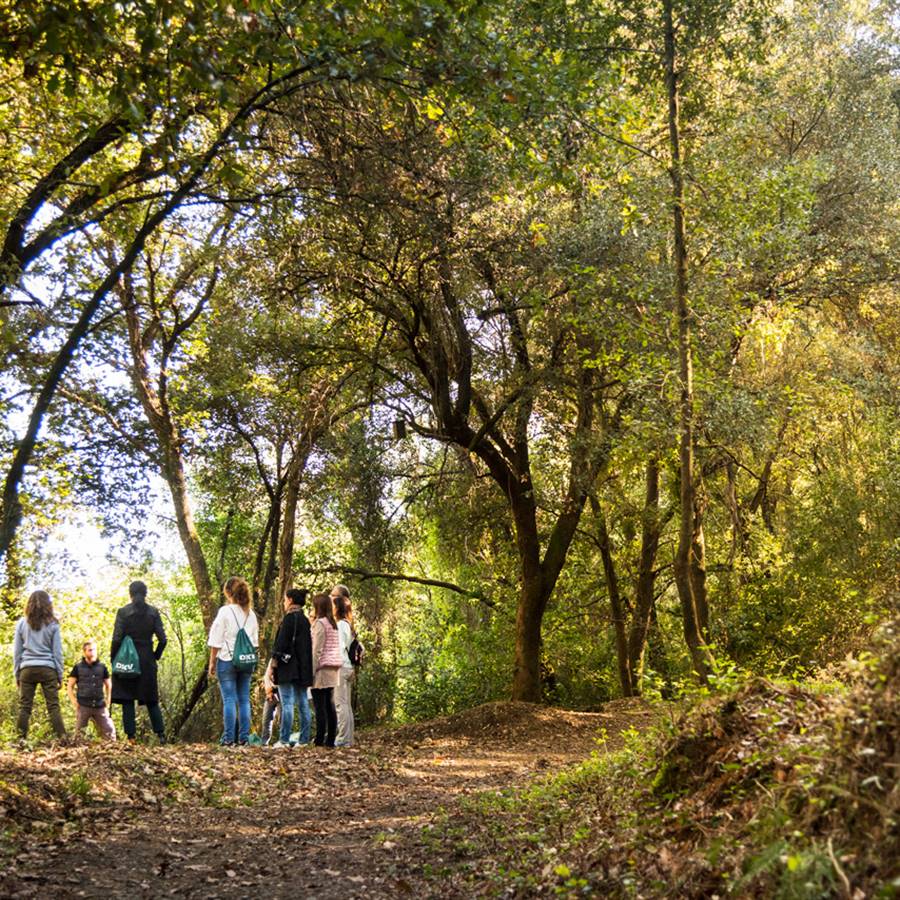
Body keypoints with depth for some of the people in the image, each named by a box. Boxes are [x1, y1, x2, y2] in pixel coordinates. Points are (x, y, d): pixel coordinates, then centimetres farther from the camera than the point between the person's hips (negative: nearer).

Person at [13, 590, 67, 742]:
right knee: (53, 706, 0)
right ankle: (63, 739, -6)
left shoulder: (22, 623, 6)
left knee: (24, 707, 5)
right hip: (48, 669, -1)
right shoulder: (52, 624, 2)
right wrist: (60, 675, 9)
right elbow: (57, 652, 4)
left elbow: (16, 652, 8)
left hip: (27, 669, 1)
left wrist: (17, 675, 14)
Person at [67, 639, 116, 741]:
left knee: (109, 731, -3)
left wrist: (107, 701, 7)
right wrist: (74, 701, -6)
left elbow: (109, 685, 18)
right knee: (79, 733, -2)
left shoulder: (102, 667, 9)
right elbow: (70, 686, 6)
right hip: (83, 706, -2)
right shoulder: (78, 668, 3)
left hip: (100, 706, 2)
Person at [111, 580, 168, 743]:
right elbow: (162, 639, -2)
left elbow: (117, 639, -9)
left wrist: (113, 659, 2)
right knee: (151, 699, 11)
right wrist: (156, 656, 12)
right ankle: (160, 734, 5)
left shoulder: (123, 612, -5)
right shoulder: (153, 612, 1)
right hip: (147, 661, 2)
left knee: (127, 699, 4)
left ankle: (131, 736, 0)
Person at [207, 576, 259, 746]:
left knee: (229, 700, -3)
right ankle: (244, 737, 6)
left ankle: (228, 738, -3)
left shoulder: (225, 611, -8)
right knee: (244, 700, 6)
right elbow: (255, 642, 10)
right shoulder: (251, 614, 7)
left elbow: (216, 641, -6)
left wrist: (212, 662, 0)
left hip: (227, 660, -4)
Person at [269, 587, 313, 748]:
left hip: (288, 666, -8)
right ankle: (304, 740, 8)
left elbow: (281, 642, -14)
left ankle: (284, 740, -8)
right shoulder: (305, 620, 14)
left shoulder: (289, 618, -10)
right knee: (303, 703, 7)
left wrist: (273, 663, -11)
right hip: (303, 668, 8)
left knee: (287, 703, -7)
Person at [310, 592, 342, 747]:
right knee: (330, 706, 8)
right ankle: (330, 740, 9)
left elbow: (316, 650, -13)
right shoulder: (334, 624, 14)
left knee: (320, 707, -7)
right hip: (333, 670, 8)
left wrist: (311, 671, -12)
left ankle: (319, 741, -9)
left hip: (322, 669, -8)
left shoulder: (320, 623, -9)